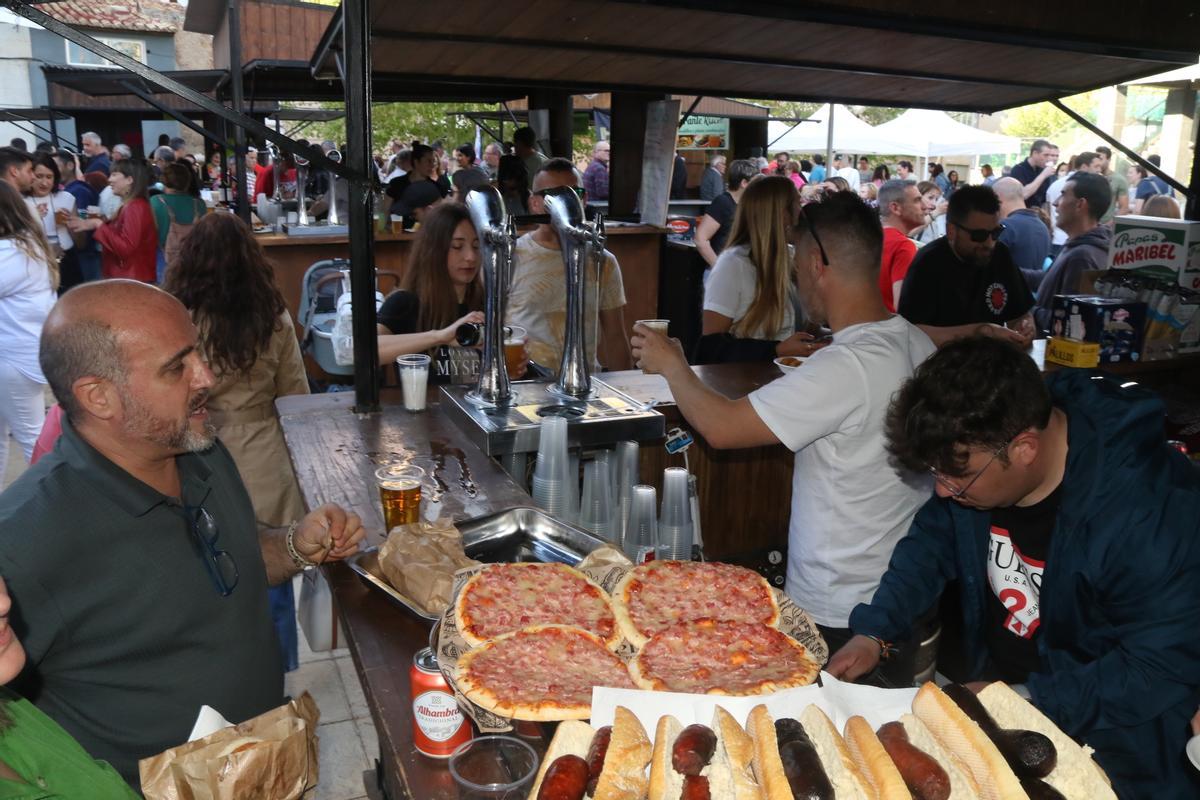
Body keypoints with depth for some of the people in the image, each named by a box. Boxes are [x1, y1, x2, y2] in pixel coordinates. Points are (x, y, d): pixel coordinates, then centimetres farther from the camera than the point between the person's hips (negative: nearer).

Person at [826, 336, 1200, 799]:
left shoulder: (1149, 516, -30)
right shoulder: (982, 450, -10)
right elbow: (932, 543, 4)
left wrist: (1028, 701, -26)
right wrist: (873, 633, -7)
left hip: (1098, 738, -5)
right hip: (993, 691, 5)